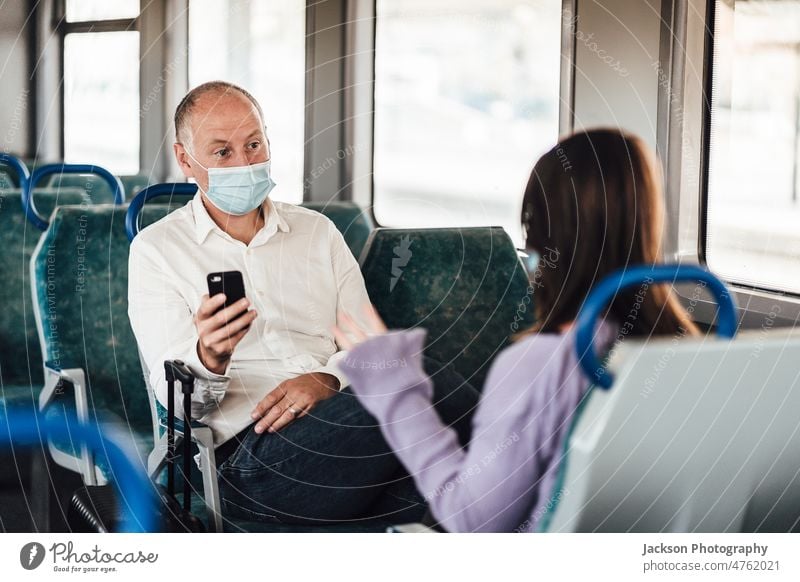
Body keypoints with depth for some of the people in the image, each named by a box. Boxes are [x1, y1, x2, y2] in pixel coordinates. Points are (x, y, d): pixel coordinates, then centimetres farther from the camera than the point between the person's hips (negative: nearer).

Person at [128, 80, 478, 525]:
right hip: (249, 453, -5)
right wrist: (208, 359, -24)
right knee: (446, 398, -32)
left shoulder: (318, 232, 23)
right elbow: (175, 397, 1)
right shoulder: (156, 250, 11)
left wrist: (328, 380, -10)